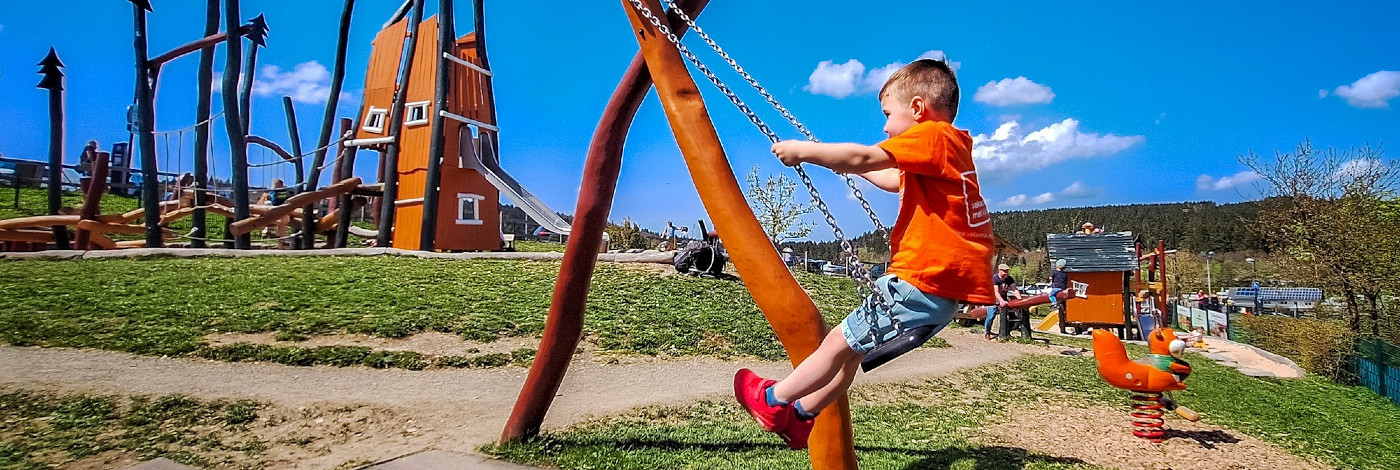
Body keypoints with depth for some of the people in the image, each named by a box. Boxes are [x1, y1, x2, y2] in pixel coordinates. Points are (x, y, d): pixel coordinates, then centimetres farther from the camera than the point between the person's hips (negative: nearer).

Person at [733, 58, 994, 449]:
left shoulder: (933, 136, -11)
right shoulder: (947, 147, 21)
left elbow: (864, 158, -22)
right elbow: (896, 181, 34)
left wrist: (804, 150, -14)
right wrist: (852, 163, 37)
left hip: (925, 284, -11)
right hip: (940, 284, 11)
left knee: (841, 342, -2)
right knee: (854, 343, 17)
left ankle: (772, 401, 11)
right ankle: (802, 416, 26)